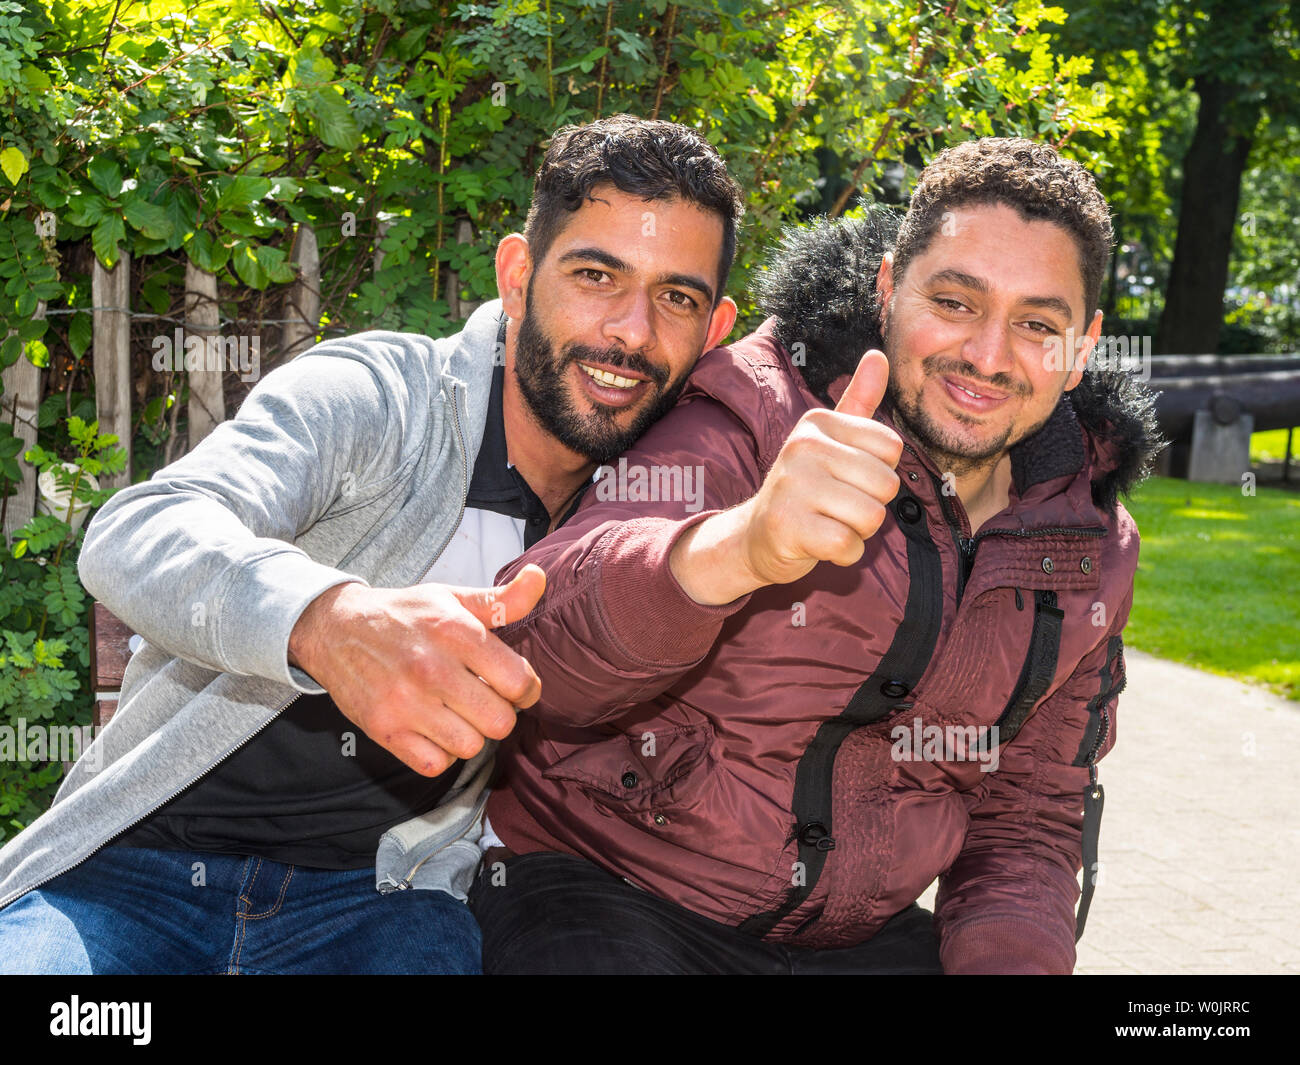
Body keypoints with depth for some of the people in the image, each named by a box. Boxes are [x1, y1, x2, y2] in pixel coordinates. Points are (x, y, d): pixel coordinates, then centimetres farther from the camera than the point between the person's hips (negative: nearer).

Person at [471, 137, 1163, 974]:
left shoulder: (1089, 552, 2)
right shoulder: (751, 416, -16)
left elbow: (1030, 813, 12)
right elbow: (530, 648, -32)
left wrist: (1012, 952, -11)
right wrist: (736, 547, -51)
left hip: (860, 933, 5)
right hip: (604, 897, -4)